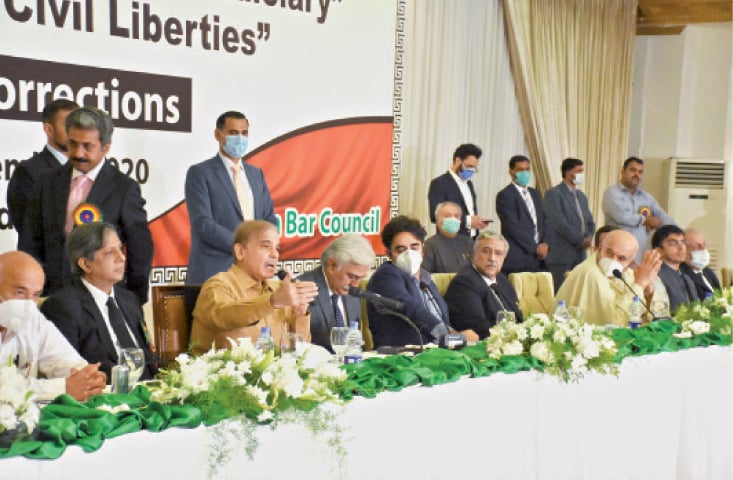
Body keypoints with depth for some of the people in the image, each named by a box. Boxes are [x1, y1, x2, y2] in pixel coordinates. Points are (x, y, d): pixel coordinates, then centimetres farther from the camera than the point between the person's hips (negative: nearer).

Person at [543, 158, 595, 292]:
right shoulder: (553, 194, -6)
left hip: (580, 254, 8)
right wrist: (581, 240, -12)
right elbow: (559, 223, -16)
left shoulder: (581, 196, 20)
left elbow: (590, 221, 20)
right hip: (561, 255, -7)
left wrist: (589, 238, -1)